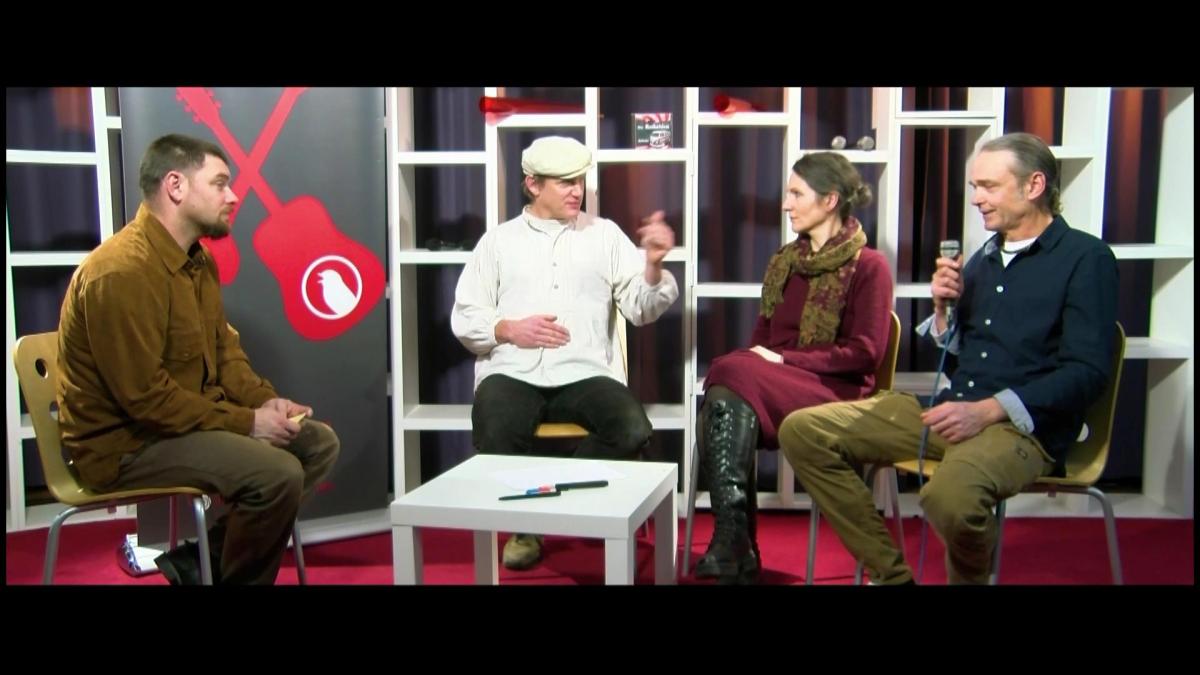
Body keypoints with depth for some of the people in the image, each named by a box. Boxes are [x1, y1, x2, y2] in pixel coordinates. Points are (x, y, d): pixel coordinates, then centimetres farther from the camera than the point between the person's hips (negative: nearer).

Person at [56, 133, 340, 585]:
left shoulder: (197, 260, 8)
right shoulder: (120, 273, -24)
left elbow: (223, 347, 14)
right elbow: (144, 396, -26)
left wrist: (264, 401, -4)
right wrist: (245, 422, -21)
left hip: (192, 419, 10)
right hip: (127, 442, -10)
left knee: (319, 443, 4)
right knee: (278, 473, -27)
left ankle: (205, 550, 5)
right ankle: (221, 570, 0)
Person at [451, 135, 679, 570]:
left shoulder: (604, 234, 14)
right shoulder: (498, 240, 14)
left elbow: (640, 309, 7)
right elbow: (464, 318, 11)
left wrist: (653, 265, -12)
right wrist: (509, 329, -8)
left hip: (583, 375, 1)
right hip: (511, 374, -1)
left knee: (633, 431, -28)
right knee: (494, 442, -31)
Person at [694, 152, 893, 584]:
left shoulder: (868, 267, 0)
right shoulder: (783, 262, 19)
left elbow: (865, 354, -9)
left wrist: (784, 360, -15)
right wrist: (756, 360, -6)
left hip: (836, 393, -5)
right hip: (773, 387, 5)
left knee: (733, 379, -33)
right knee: (719, 409, -31)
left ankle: (732, 548, -32)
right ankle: (737, 553, -28)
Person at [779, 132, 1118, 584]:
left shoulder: (1086, 258, -2)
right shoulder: (983, 258, 18)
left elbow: (1088, 372, -11)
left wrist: (989, 411, -20)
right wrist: (943, 309, 1)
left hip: (1024, 423, -6)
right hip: (948, 408, 7)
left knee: (949, 497, -40)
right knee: (802, 431, -9)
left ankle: (970, 577, -4)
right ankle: (889, 573, -3)